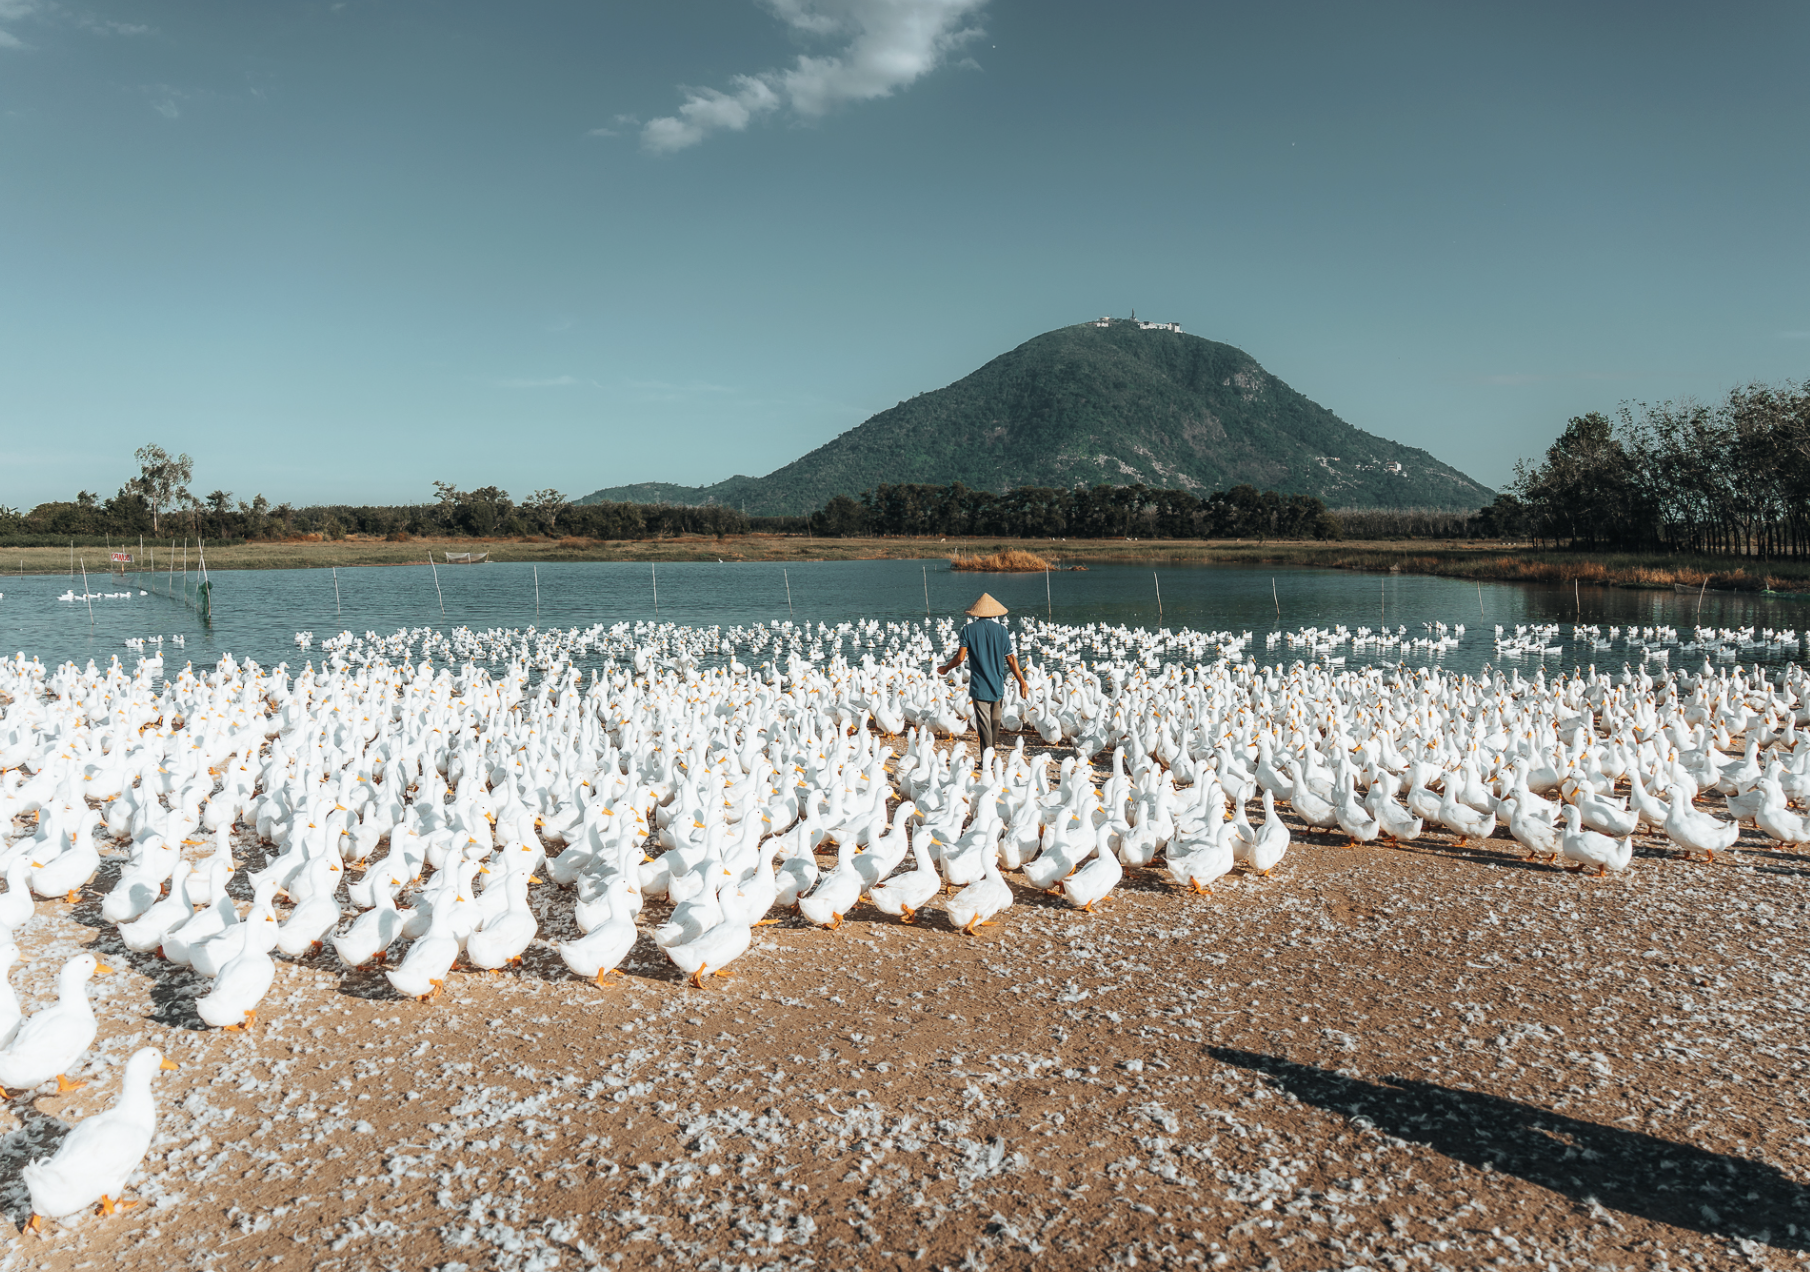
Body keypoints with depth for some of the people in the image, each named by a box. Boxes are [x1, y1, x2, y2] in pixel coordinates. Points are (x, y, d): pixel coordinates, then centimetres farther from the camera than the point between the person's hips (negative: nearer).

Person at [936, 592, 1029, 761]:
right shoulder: (1001, 630, 0)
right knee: (995, 719, 17)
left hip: (979, 686, -2)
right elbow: (1011, 659, -1)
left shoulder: (968, 630, -3)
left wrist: (945, 668, 12)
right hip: (998, 684, 2)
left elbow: (960, 657, -7)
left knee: (984, 722, -1)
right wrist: (1022, 682, 6)